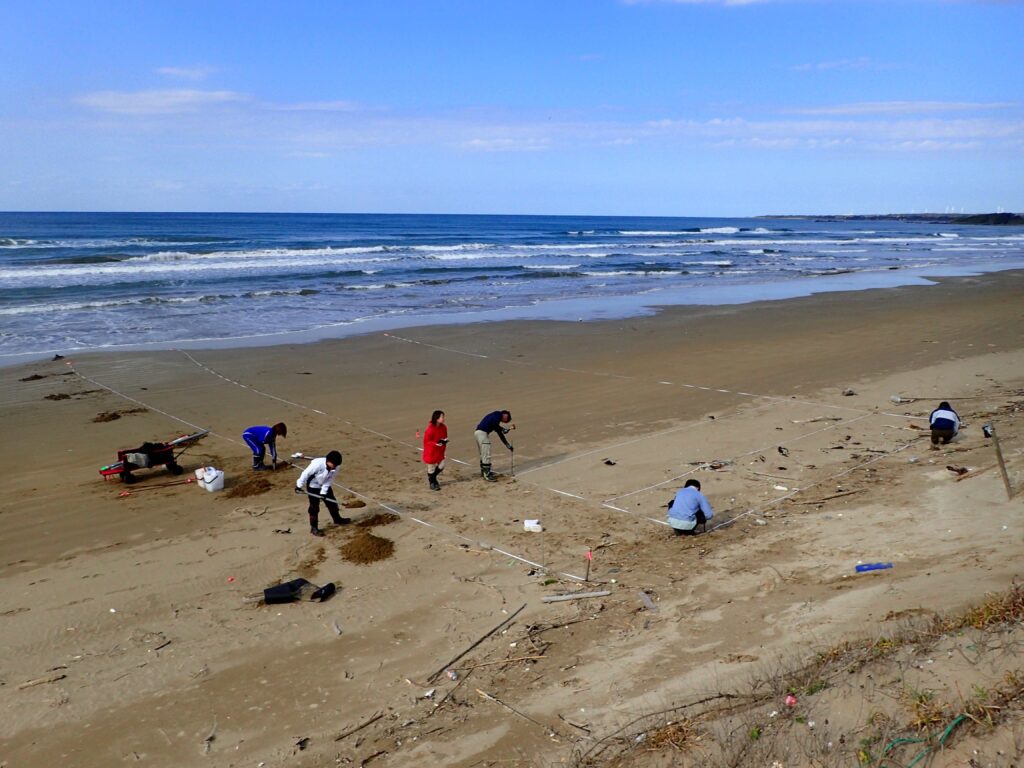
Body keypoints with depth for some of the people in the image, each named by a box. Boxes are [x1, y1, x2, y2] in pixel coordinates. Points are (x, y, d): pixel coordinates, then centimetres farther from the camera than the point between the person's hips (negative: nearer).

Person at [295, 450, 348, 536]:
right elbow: (306, 473, -25)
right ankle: (313, 528, 8)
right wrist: (299, 486, -17)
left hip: (324, 486, 5)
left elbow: (329, 480, -11)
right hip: (313, 486, -5)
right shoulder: (317, 464, -36)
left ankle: (337, 519, 34)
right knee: (314, 507, -2)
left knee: (332, 502, 13)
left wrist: (323, 492, -16)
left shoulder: (335, 468, -19)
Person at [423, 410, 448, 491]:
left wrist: (445, 441, -10)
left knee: (441, 466, 6)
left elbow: (444, 437, 13)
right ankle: (432, 483, 24)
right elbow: (426, 441, -18)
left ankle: (432, 477, 33)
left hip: (440, 451, 6)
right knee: (431, 468, 6)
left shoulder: (443, 427, -2)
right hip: (431, 452, -6)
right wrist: (436, 443, -28)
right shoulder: (430, 429, -23)